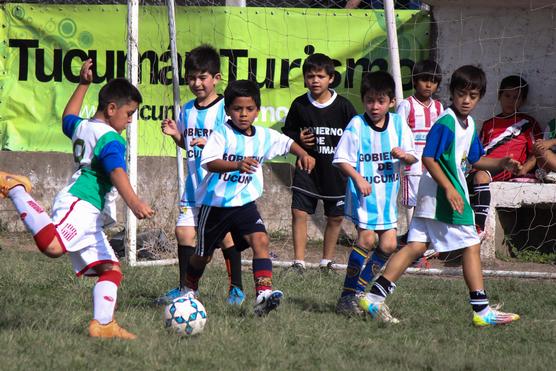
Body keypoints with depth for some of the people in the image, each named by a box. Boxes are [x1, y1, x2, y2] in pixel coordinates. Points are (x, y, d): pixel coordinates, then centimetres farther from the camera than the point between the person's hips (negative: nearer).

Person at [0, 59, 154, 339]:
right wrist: (134, 202, -38)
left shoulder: (82, 127, 21)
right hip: (80, 203, -11)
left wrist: (83, 84, 49)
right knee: (52, 245, -37)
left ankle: (103, 324, -1)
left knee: (111, 269, 9)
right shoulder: (110, 139, -6)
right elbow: (117, 173, -24)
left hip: (88, 216, 11)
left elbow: (68, 118, 46)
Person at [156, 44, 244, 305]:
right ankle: (185, 287, 13)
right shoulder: (187, 110, 10)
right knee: (184, 231, 3)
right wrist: (175, 134, 2)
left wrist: (210, 144, -24)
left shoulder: (224, 108, -8)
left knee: (225, 234, -3)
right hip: (194, 184, 6)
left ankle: (236, 288, 9)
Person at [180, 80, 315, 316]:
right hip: (215, 204, -3)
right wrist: (238, 165, -47)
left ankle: (264, 293, -29)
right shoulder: (222, 134, -15)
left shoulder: (264, 136, 1)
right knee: (204, 254, 13)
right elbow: (210, 162, -31)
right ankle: (189, 290, 41)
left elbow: (288, 143, 20)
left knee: (260, 240, -21)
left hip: (244, 202, 3)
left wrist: (303, 154, -1)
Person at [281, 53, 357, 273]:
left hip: (336, 170, 0)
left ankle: (327, 262, 23)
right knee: (299, 213, -10)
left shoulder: (343, 106, -4)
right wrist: (298, 140, -10)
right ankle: (299, 261, -5)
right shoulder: (299, 105, -1)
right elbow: (287, 133, 10)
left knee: (335, 218, 8)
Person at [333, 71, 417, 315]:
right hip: (362, 192, -5)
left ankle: (359, 290, 17)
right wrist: (358, 178, -21)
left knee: (389, 245, 2)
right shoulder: (357, 125, -8)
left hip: (387, 195, 5)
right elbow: (342, 159, -7)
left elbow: (412, 158, 8)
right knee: (366, 238, -17)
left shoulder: (398, 124, 2)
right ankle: (347, 297, -10)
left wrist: (403, 156, -15)